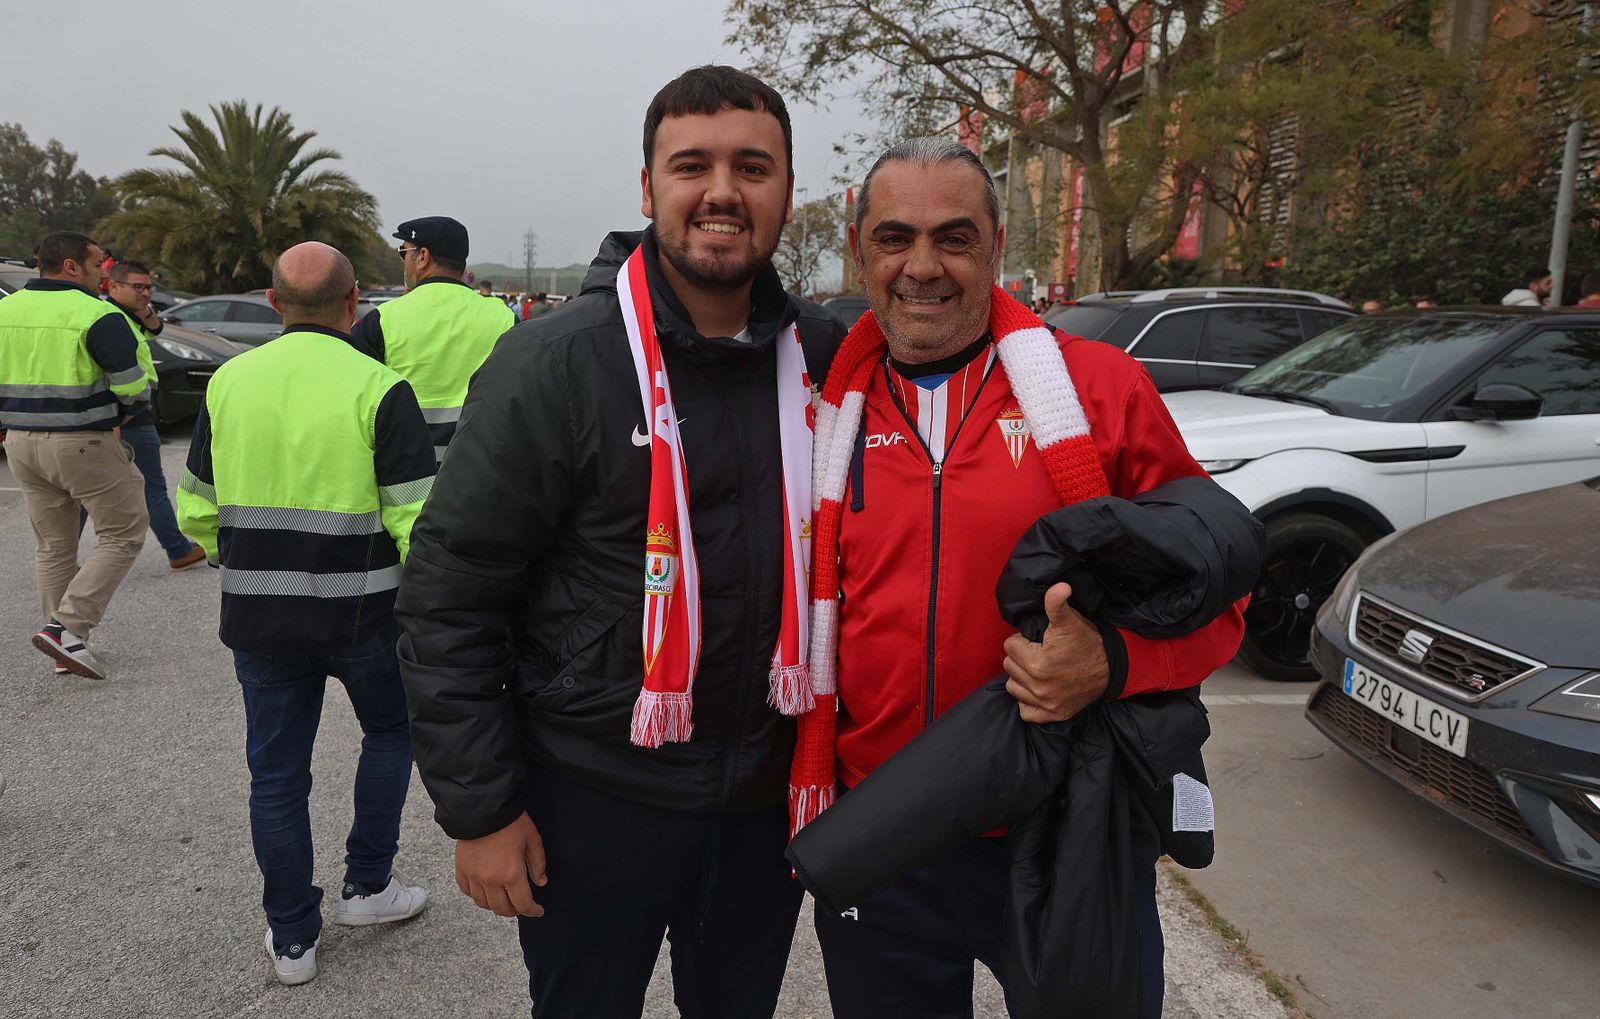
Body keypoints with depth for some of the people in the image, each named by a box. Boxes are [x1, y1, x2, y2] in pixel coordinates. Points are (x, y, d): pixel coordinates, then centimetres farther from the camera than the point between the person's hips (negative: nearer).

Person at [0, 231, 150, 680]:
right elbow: (134, 389, -15)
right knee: (123, 535, 6)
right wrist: (125, 412, 6)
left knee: (53, 546, 16)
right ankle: (67, 629, -4)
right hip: (83, 444, -7)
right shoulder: (98, 316, -14)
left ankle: (64, 644, 22)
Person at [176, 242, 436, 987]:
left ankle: (291, 939, 26)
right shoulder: (378, 389, -11)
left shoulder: (228, 382, 3)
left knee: (276, 771, 14)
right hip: (360, 611, -3)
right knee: (390, 731, 22)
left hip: (257, 613, 4)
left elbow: (197, 509, 9)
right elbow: (415, 517, -16)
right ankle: (367, 886, 28)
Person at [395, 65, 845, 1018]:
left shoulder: (824, 352, -1)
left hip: (769, 786, 4)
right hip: (596, 794, -4)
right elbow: (448, 597, -12)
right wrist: (480, 807, -11)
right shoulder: (557, 362, -15)